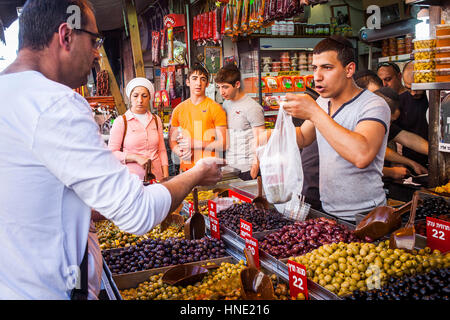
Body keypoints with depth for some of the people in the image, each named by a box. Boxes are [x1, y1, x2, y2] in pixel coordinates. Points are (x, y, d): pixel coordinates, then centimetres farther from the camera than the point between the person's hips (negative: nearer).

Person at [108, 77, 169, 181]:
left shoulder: (156, 120, 9)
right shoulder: (121, 121, -3)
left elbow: (162, 151, 10)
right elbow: (112, 152, -5)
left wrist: (166, 178, 2)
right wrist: (135, 157, -16)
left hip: (156, 176, 3)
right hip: (132, 178, -3)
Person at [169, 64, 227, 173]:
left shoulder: (215, 108, -2)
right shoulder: (178, 110, 10)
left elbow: (222, 144, -6)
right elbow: (172, 140, 16)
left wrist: (195, 144, -14)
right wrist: (179, 151, -5)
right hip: (185, 168, 3)